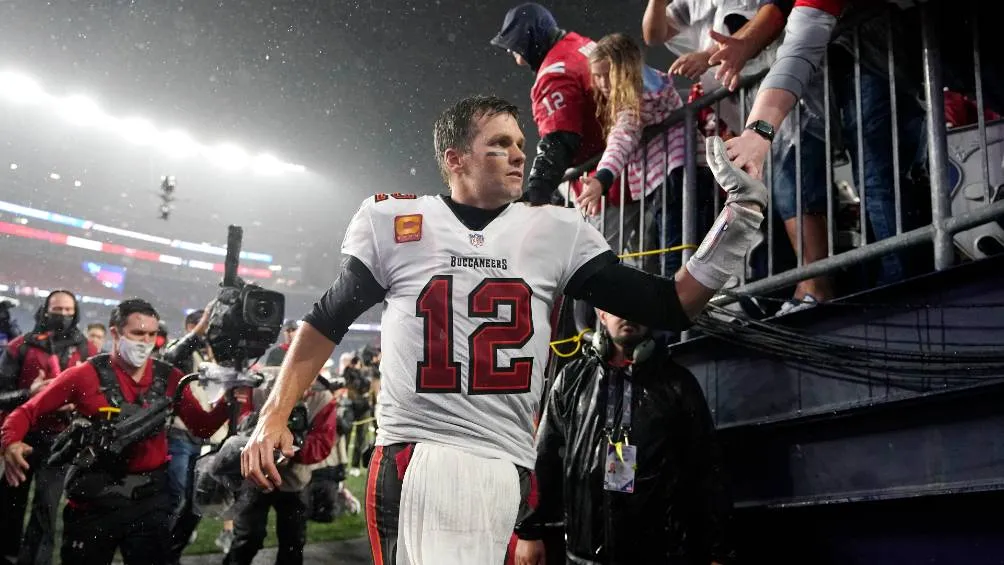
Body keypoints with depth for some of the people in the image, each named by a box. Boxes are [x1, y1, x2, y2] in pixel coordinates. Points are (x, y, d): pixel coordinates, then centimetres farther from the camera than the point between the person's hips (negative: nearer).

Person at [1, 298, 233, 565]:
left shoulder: (169, 378, 1)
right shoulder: (85, 375, -5)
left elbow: (202, 427, 1)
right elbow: (27, 413, -4)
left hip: (150, 500, 2)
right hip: (94, 500, -1)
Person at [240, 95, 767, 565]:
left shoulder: (556, 233, 8)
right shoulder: (392, 222, 5)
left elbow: (668, 308, 6)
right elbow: (327, 322, 14)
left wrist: (738, 217, -4)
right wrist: (274, 415, 6)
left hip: (505, 467, 2)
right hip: (412, 458, -2)